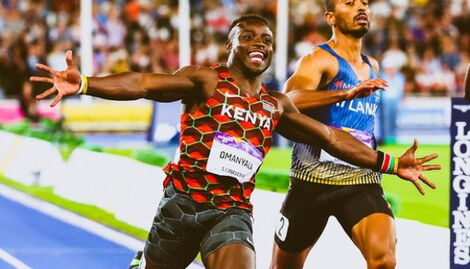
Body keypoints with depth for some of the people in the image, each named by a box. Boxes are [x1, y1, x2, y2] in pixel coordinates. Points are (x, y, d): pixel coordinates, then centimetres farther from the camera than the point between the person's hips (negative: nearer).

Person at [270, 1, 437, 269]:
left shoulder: (372, 67, 16)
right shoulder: (319, 59, -6)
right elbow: (289, 100, -28)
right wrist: (346, 94, -40)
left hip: (362, 182, 4)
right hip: (314, 179, -4)